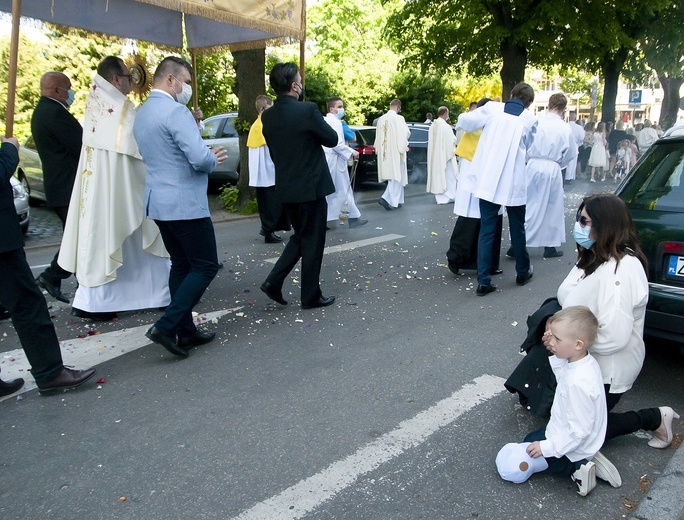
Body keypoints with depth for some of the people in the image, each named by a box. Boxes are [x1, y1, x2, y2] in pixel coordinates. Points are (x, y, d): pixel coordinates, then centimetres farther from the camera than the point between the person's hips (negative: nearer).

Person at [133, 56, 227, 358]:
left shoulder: (141, 114, 14)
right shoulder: (176, 111, -16)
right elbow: (200, 159, -25)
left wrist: (207, 156, 14)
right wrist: (213, 159, -2)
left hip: (158, 202, 10)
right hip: (185, 203, -9)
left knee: (181, 266, 15)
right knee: (206, 266, -1)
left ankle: (186, 330, 20)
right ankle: (166, 326, -6)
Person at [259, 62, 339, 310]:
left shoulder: (267, 116, 2)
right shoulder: (307, 110, -17)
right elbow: (332, 140, -6)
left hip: (285, 187, 6)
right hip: (311, 186, -6)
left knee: (300, 236, 22)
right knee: (312, 242, 6)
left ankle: (273, 281, 13)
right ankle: (311, 296, 16)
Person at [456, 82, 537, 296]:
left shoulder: (492, 108, 1)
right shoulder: (530, 119, 2)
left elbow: (463, 121, 7)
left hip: (489, 180, 1)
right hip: (513, 183, 0)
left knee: (486, 231, 3)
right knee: (517, 229, 16)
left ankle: (483, 281, 0)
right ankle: (522, 272, 32)